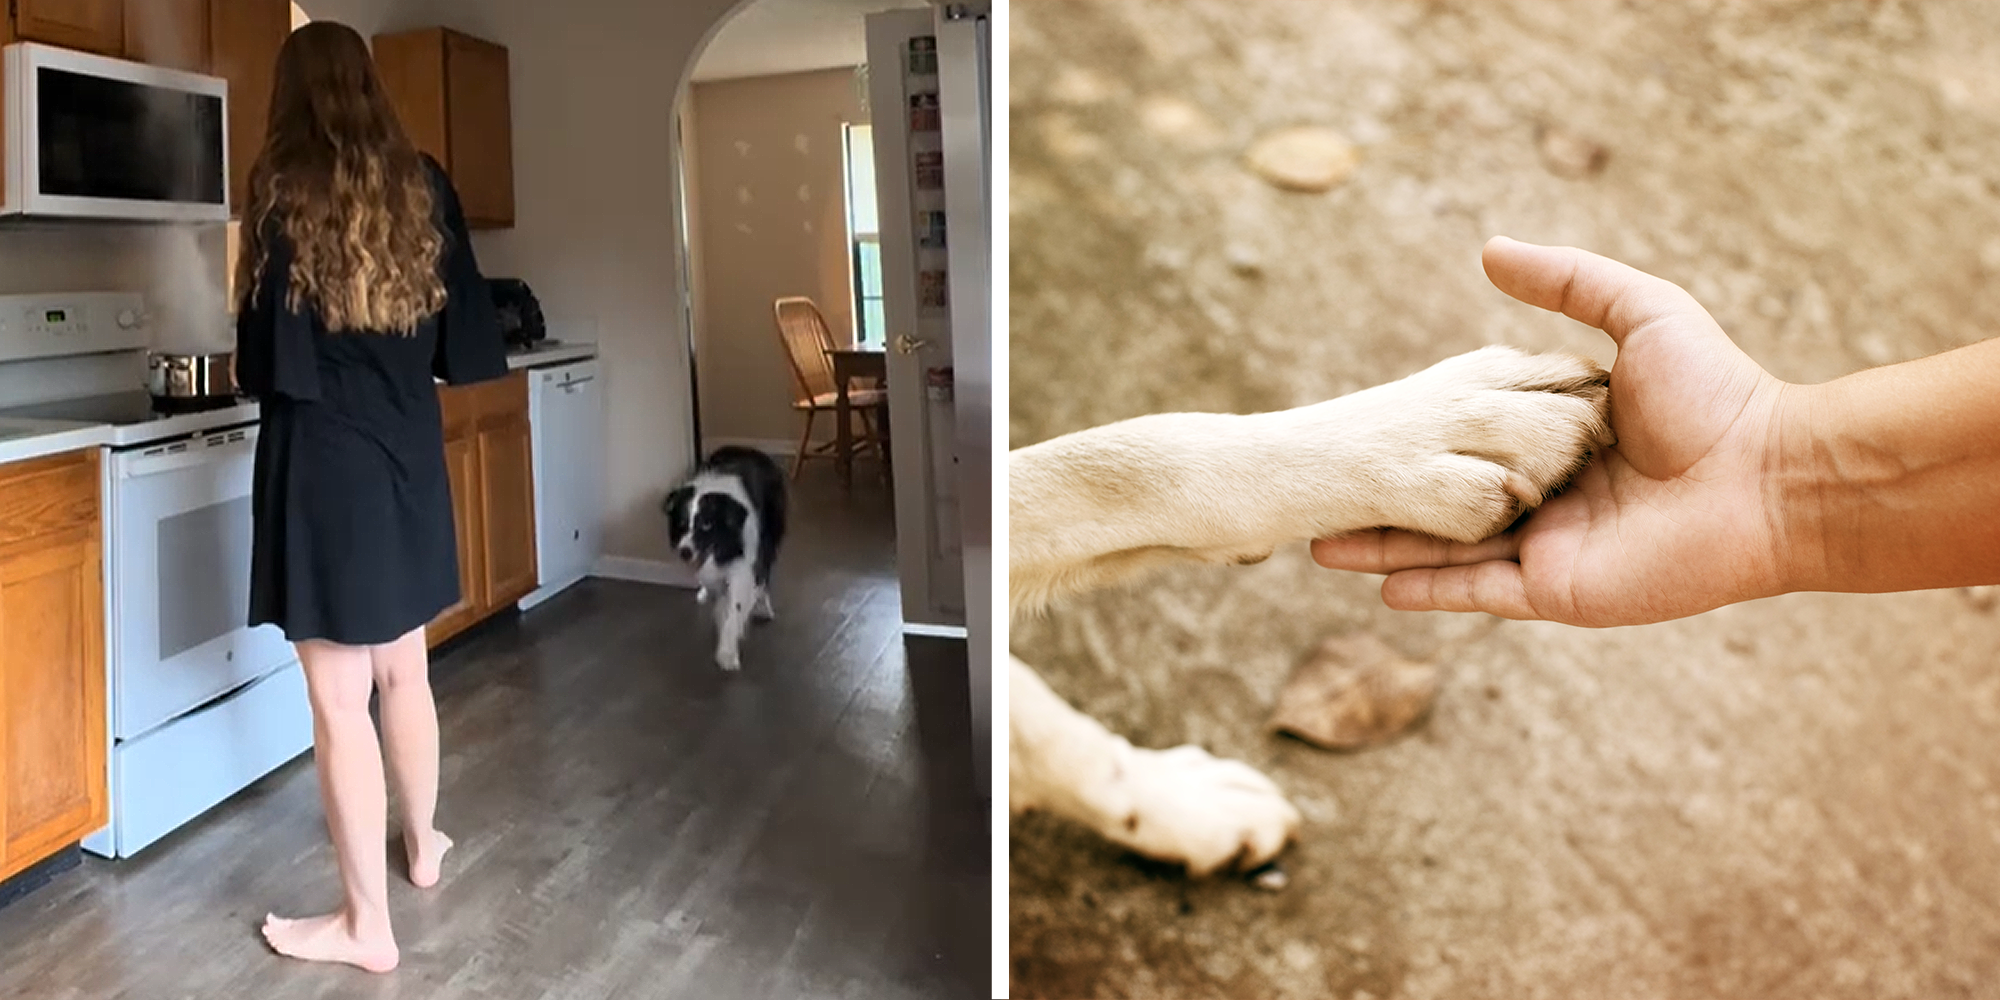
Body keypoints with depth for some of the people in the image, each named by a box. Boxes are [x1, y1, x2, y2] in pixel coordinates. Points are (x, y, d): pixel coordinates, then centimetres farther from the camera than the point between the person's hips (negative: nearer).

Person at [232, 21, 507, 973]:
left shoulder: (283, 189, -10)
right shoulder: (423, 184, 3)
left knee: (339, 700, 2)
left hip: (323, 457, -5)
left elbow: (266, 360, -11)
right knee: (404, 671, 20)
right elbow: (467, 335, 6)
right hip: (408, 449, 6)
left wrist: (265, 373, 12)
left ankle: (365, 923, 12)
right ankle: (423, 842, 38)